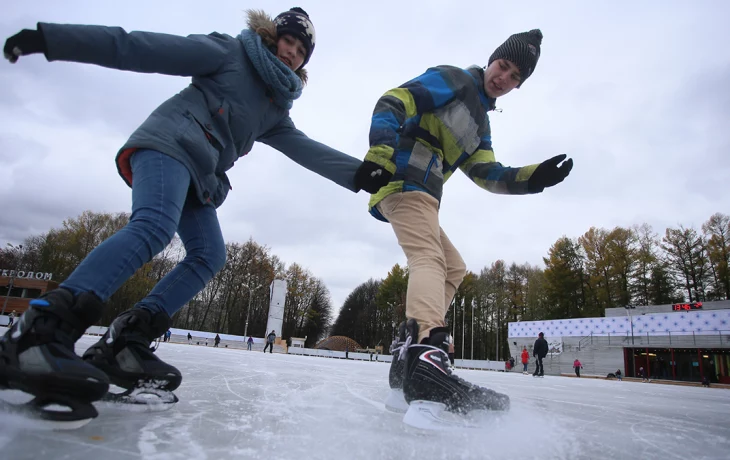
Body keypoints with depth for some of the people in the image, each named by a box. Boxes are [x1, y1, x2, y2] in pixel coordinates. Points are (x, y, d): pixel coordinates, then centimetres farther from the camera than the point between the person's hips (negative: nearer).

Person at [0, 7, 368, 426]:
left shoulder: (275, 112, 24)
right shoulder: (230, 53, 6)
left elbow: (307, 150, 13)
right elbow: (143, 49, 0)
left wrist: (359, 173, 3)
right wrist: (51, 39, -5)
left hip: (199, 180, 8)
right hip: (169, 142, -7)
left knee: (210, 255, -9)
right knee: (154, 228, -32)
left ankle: (124, 343, -13)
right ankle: (41, 331, -37)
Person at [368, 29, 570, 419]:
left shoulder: (479, 124, 27)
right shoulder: (452, 80, 2)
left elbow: (489, 175, 16)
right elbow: (392, 103, -11)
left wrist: (534, 177, 0)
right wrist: (379, 154, -27)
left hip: (420, 198, 10)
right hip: (405, 185, -10)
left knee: (454, 269, 13)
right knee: (430, 259, -29)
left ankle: (414, 350, 10)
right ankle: (427, 358, -47)